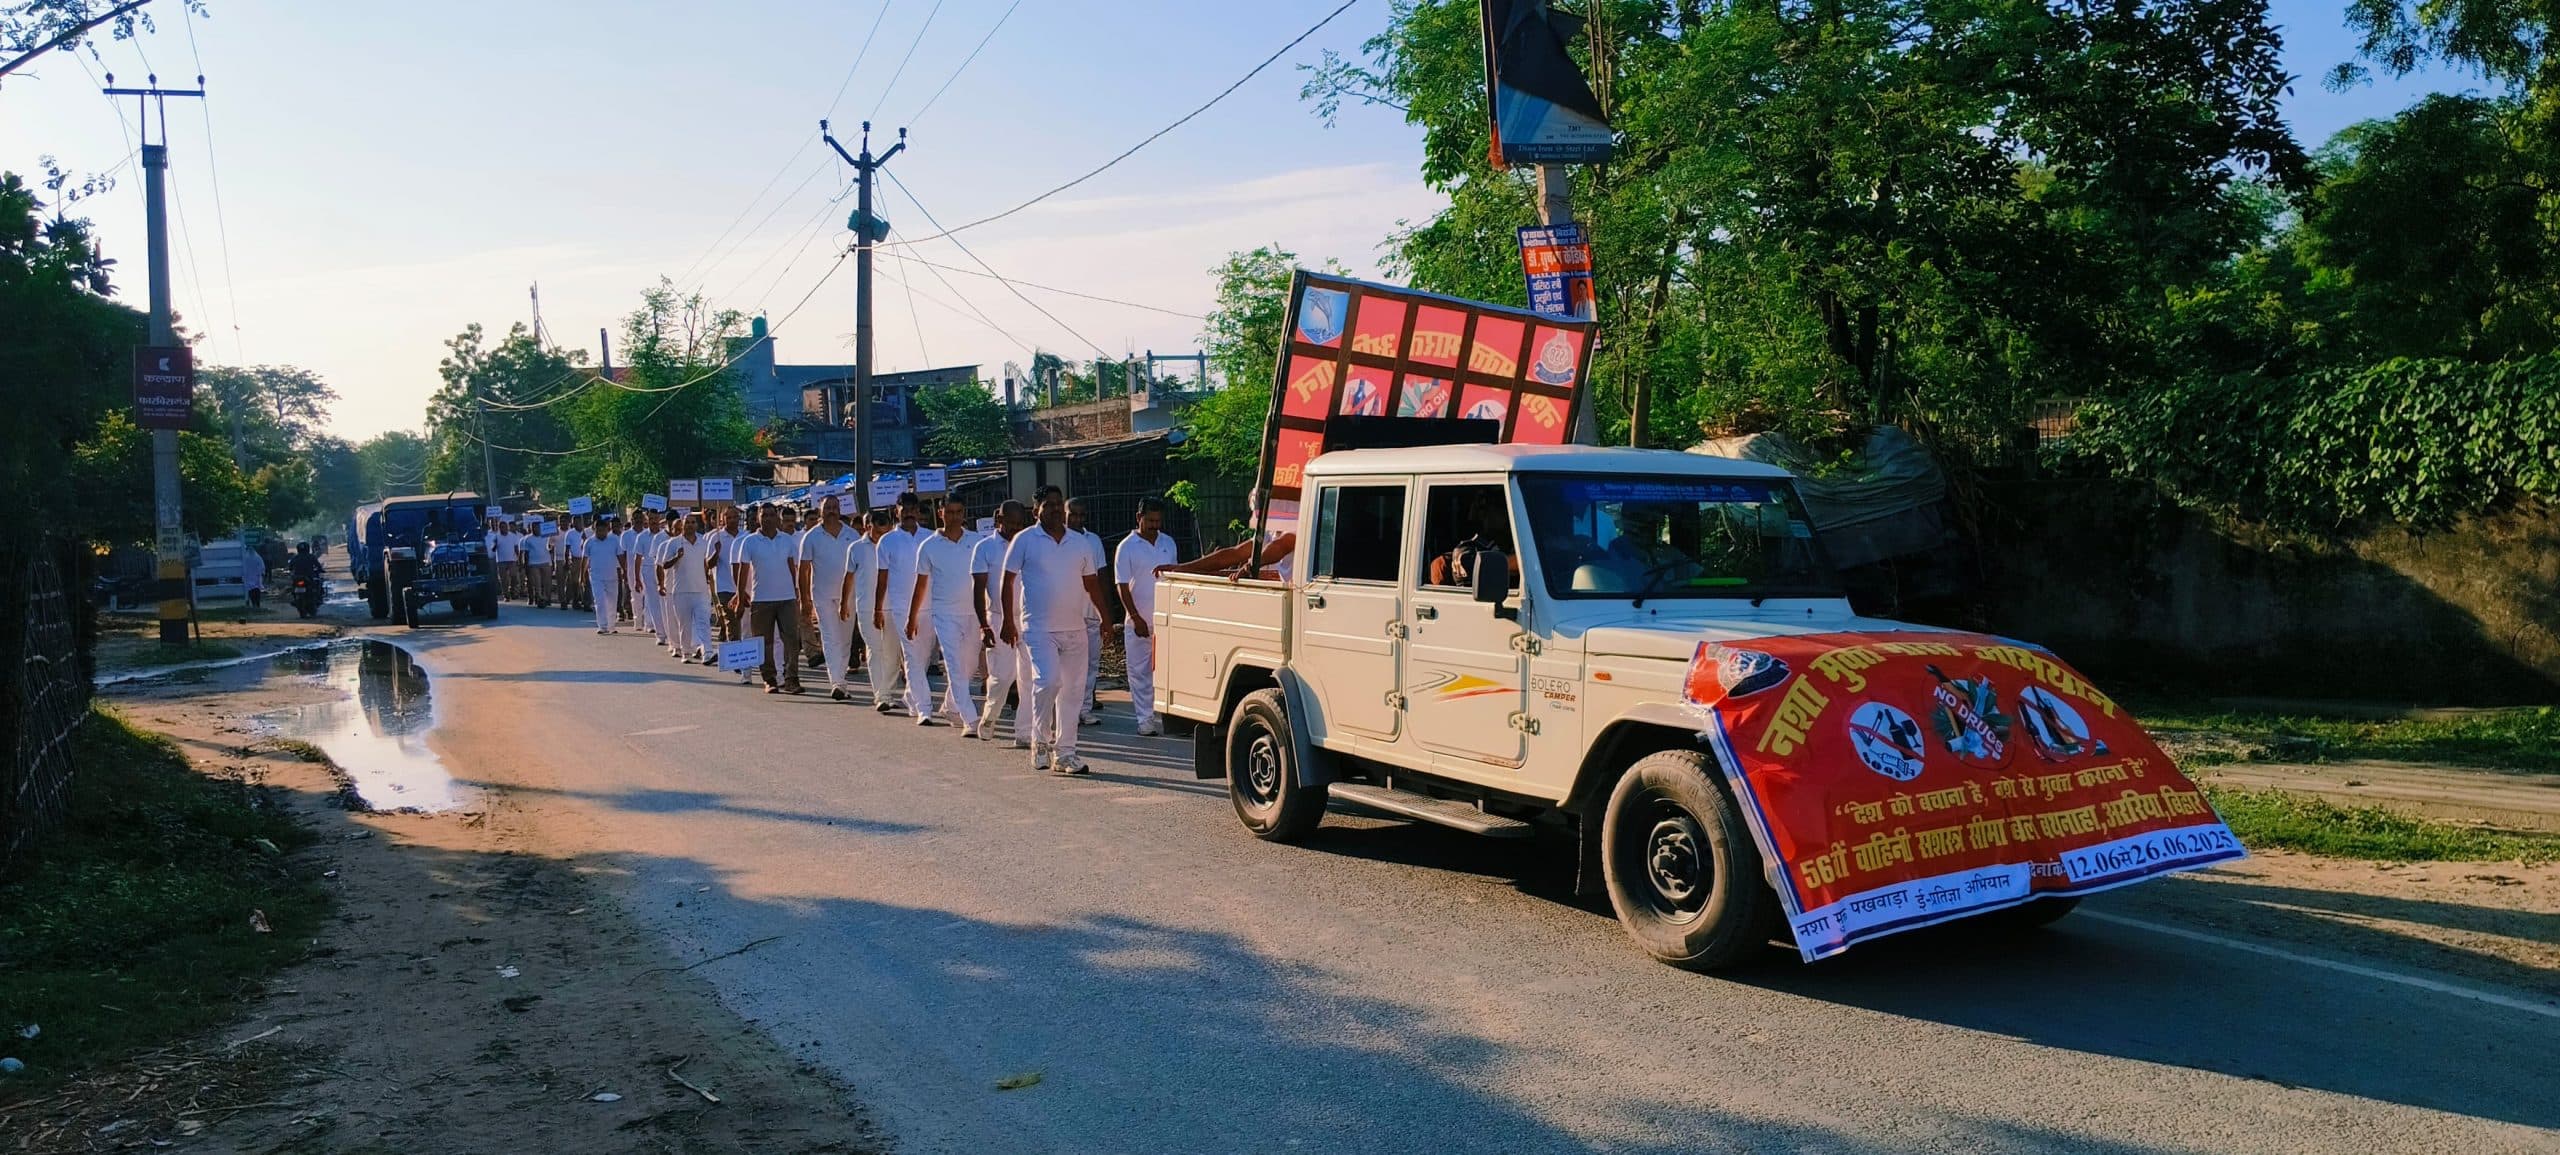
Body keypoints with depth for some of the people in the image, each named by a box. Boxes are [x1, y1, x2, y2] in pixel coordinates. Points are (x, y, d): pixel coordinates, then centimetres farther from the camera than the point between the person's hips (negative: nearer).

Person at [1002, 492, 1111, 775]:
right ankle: (1040, 738, 3)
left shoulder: (1079, 543, 12)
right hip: (1039, 628, -5)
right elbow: (1008, 581, 1)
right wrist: (1008, 621, -5)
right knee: (1048, 680, -19)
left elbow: (1091, 582, 18)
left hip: (1074, 628, 5)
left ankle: (1065, 752, 14)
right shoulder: (1024, 540, -1)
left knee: (1072, 691, 5)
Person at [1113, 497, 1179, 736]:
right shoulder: (1127, 547, -4)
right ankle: (1145, 719, 7)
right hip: (1139, 621, -3)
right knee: (1140, 672, 1)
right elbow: (1123, 587, -7)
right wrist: (1136, 619, -12)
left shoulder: (1169, 543, 10)